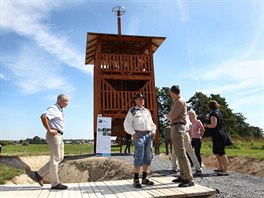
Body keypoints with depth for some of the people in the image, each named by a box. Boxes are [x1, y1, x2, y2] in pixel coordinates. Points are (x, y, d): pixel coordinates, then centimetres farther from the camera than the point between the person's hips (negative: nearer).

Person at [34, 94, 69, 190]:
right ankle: (55, 183, 6)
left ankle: (39, 174, 19)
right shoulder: (53, 108, -12)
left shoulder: (60, 110, 19)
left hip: (59, 136, 10)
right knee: (55, 158, -3)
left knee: (60, 157, 12)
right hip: (53, 135, -10)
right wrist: (49, 130, -24)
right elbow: (43, 117, -30)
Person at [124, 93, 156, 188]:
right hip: (139, 135, -6)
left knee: (148, 157, 7)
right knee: (139, 157, -12)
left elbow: (151, 123, 25)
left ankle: (144, 178, 17)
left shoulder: (147, 111, 19)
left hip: (148, 135, 6)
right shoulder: (132, 111, 2)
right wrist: (133, 133, -15)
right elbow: (127, 124, -4)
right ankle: (136, 180, -2)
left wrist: (153, 131, 8)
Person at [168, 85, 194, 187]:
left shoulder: (180, 101, -10)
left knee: (181, 153, -13)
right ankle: (183, 176, 20)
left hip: (178, 127, -10)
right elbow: (171, 116, 21)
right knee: (178, 154, 12)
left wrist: (169, 115, 3)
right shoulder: (176, 102, 20)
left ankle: (189, 179, -11)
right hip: (175, 127, 10)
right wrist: (171, 116, 2)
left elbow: (172, 116, -16)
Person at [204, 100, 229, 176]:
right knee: (216, 152, 19)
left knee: (221, 153, -7)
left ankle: (225, 171, -3)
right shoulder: (218, 112, 16)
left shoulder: (213, 114, -14)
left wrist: (206, 125, -6)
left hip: (218, 135, -10)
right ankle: (221, 167, 30)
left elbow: (213, 125, -22)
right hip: (219, 135, 10)